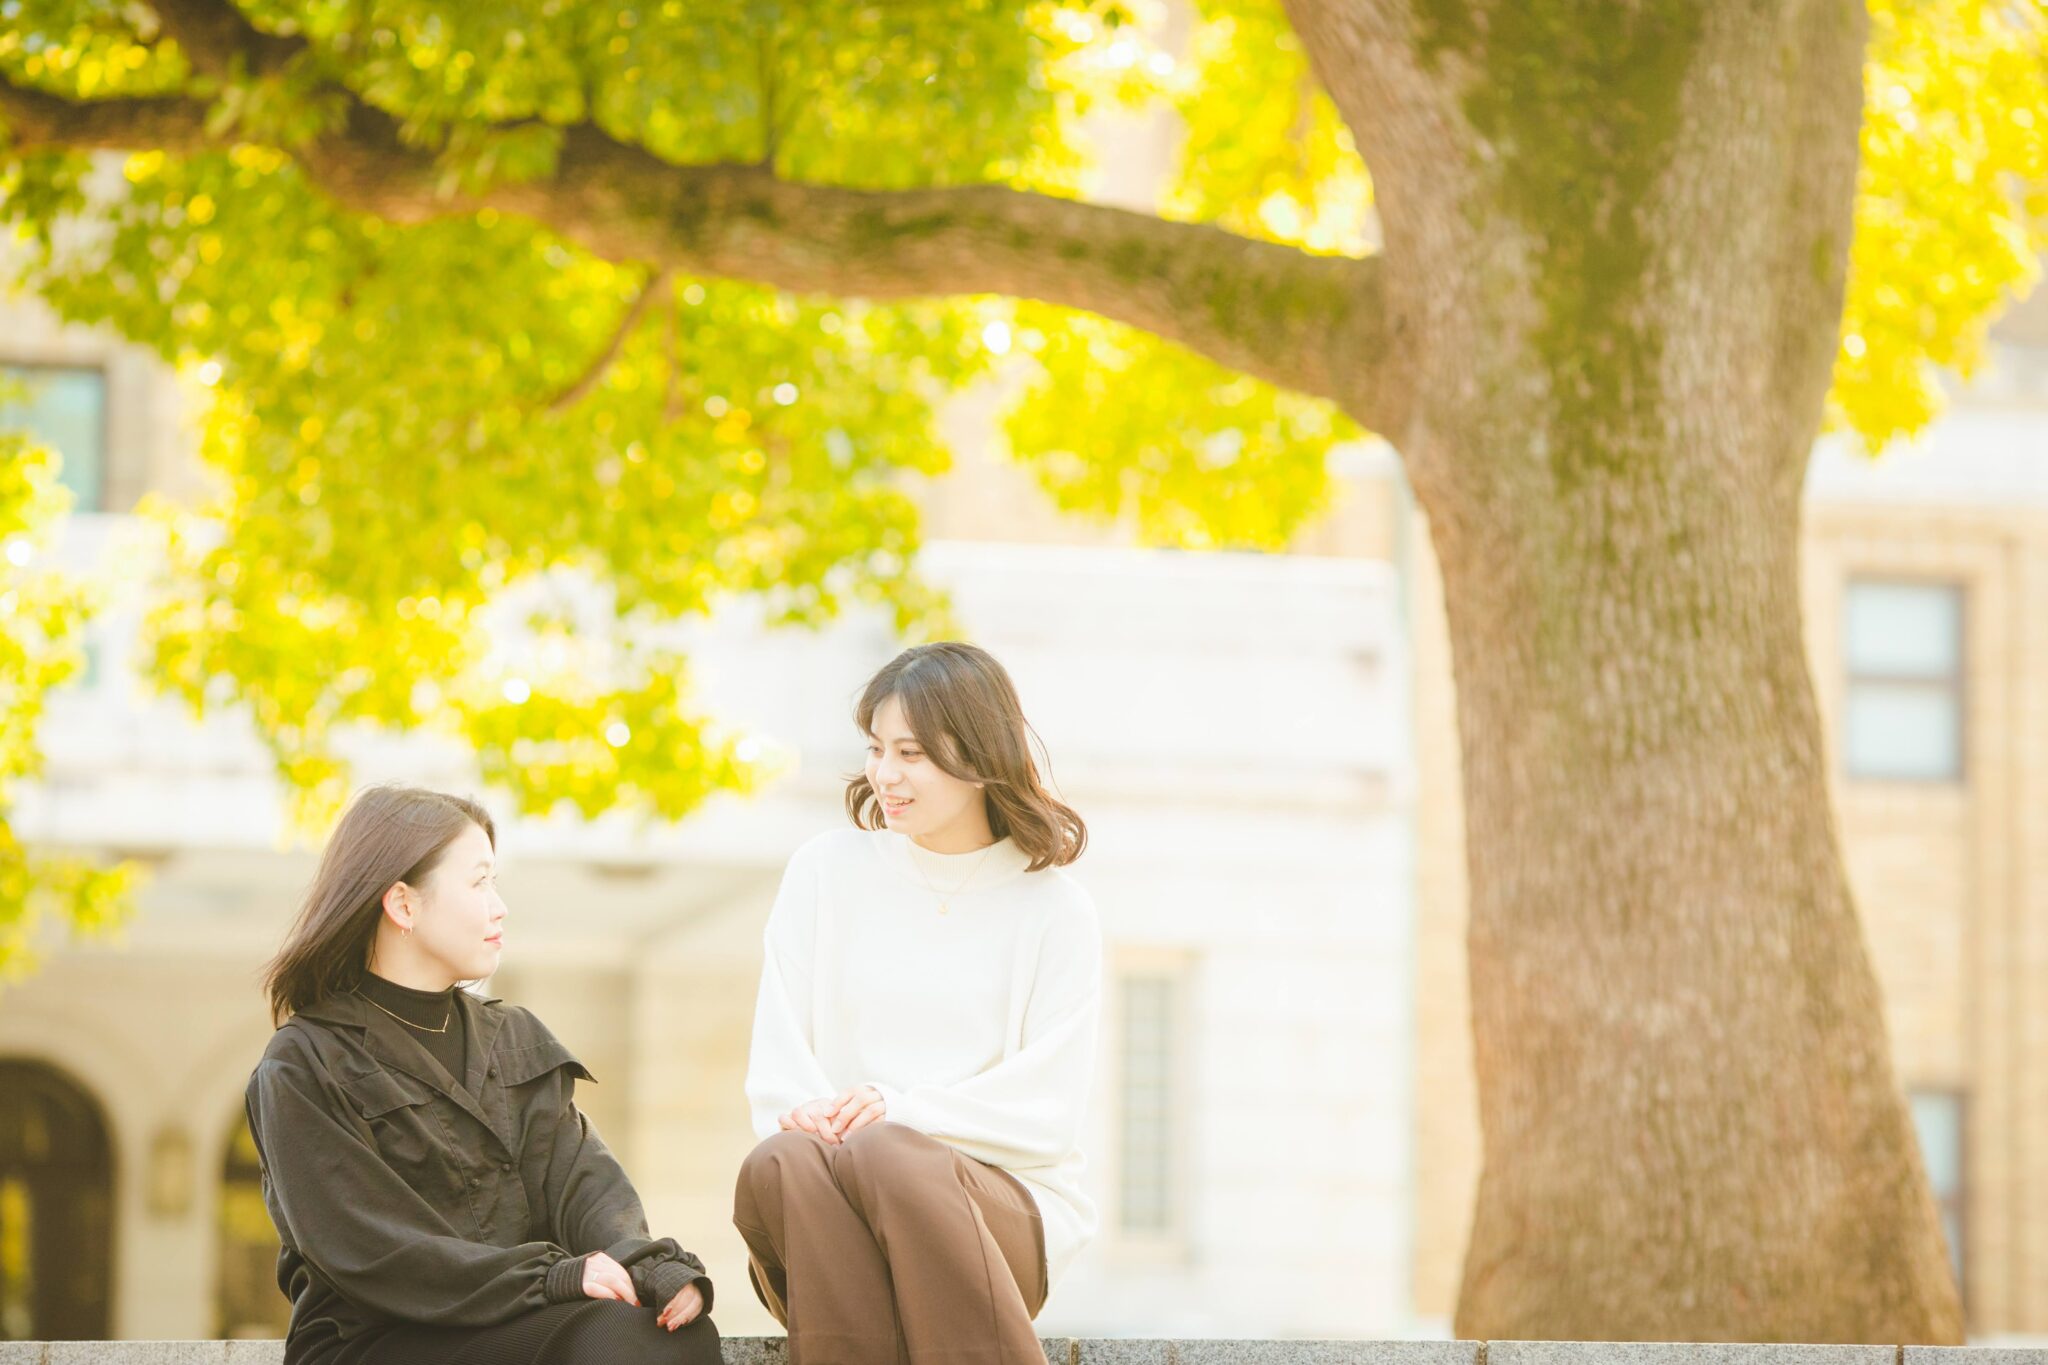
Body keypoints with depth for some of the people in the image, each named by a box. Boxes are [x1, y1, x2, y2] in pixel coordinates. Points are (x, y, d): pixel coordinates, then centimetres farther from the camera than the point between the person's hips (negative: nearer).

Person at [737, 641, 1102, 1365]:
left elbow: (1046, 1110, 0)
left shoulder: (1053, 907, 9)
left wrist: (902, 1112, -16)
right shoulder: (827, 870, 14)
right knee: (779, 1165, -35)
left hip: (1006, 1208, -2)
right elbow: (776, 1066, 8)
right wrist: (812, 1118, -16)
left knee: (886, 1155, -37)